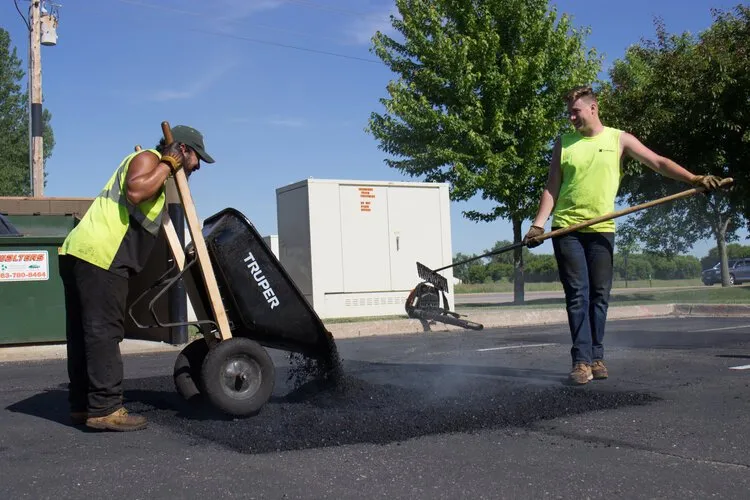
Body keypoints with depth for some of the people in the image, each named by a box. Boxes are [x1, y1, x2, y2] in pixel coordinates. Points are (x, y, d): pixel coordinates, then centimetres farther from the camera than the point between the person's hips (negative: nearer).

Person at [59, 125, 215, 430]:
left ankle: (82, 405, 17)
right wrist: (167, 166, -11)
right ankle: (105, 409, -8)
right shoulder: (148, 159, -1)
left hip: (78, 252, 10)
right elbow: (135, 191, -24)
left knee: (84, 333, 11)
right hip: (99, 255, -10)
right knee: (104, 333, -10)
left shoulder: (158, 172, 28)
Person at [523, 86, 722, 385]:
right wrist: (538, 224, -4)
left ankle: (596, 357, 12)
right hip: (566, 228, 0)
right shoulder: (564, 143, 8)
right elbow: (552, 188, 7)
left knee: (600, 294, 3)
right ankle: (581, 360, -5)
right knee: (577, 295, -4)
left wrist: (694, 179, -13)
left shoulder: (618, 139, 6)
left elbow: (658, 162, 0)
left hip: (601, 229, 0)